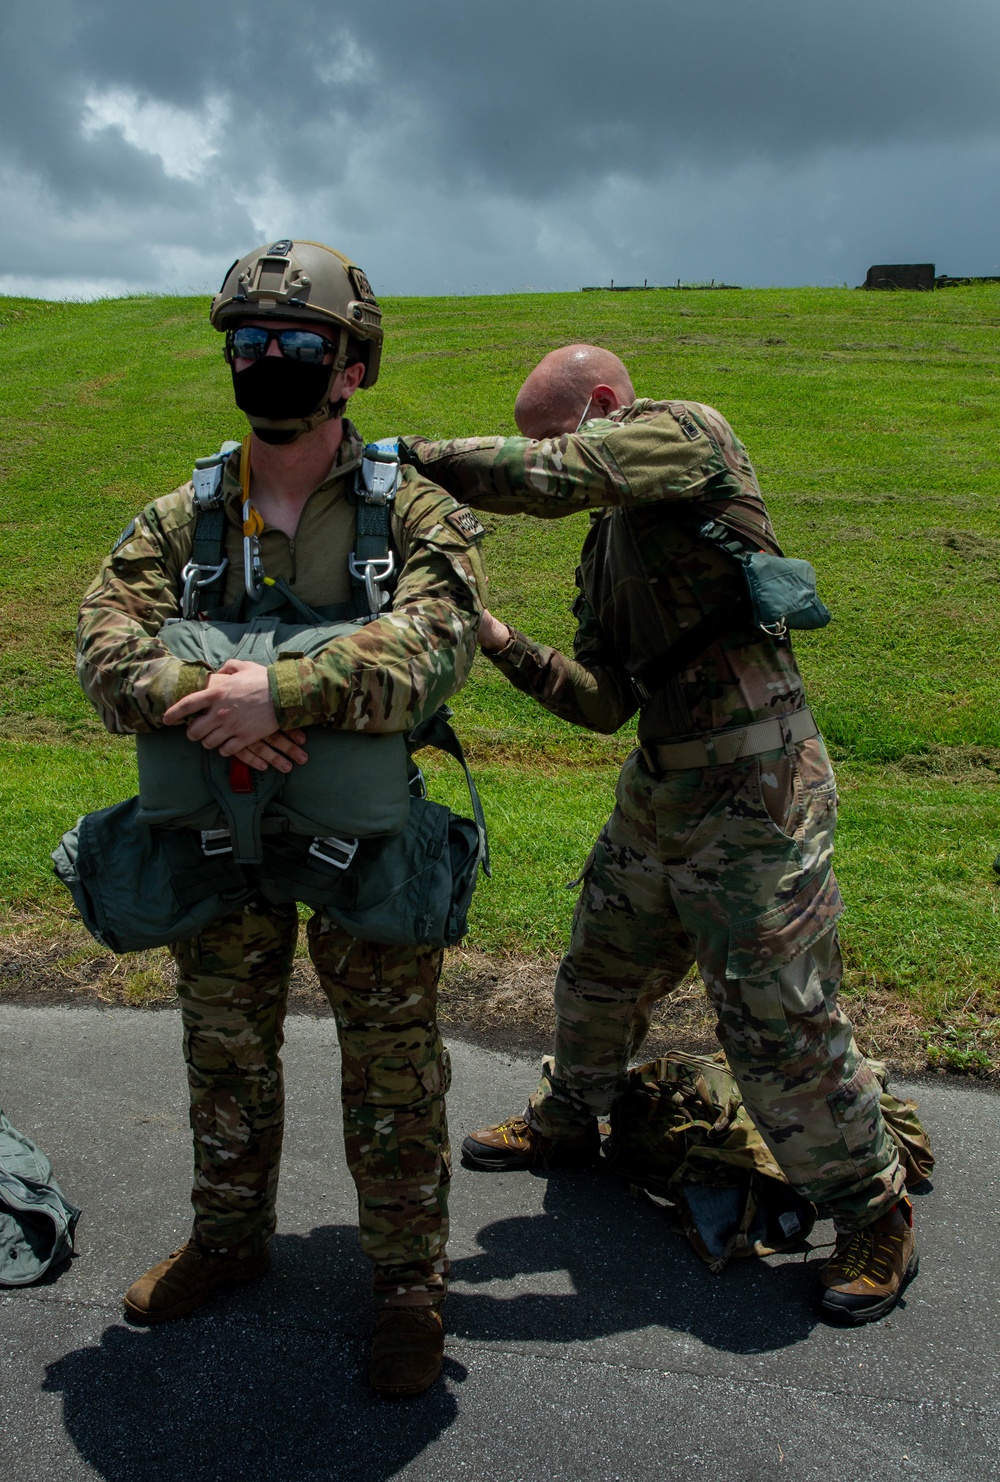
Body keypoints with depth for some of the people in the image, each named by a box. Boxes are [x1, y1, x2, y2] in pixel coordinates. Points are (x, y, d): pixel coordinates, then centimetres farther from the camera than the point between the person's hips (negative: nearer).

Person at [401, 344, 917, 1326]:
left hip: (755, 793, -8)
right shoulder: (606, 547, 14)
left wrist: (406, 456, -15)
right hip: (661, 790, 9)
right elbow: (605, 702, 10)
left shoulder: (689, 432, -8)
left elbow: (550, 477, -25)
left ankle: (874, 1215, 22)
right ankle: (566, 1119, 47)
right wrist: (506, 647, -3)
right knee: (601, 971, 21)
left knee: (780, 1022, -1)